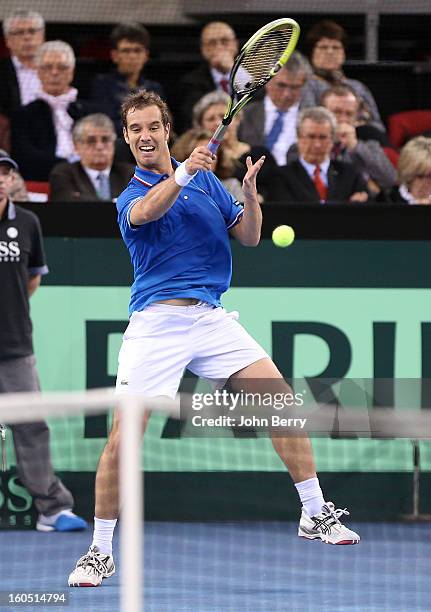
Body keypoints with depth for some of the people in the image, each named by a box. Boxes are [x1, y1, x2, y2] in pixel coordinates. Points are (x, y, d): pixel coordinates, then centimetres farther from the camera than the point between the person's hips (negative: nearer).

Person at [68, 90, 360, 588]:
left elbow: (249, 237, 13)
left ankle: (315, 515, 5)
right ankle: (100, 553, -1)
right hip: (155, 322, -3)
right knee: (124, 434, -12)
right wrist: (183, 174, -41)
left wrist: (250, 192, -8)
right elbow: (147, 211, -22)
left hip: (211, 318, 3)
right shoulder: (130, 197, 4)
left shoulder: (206, 179, 15)